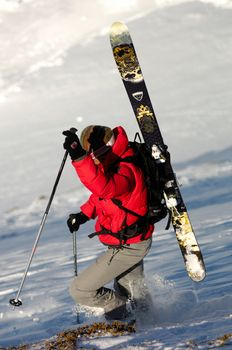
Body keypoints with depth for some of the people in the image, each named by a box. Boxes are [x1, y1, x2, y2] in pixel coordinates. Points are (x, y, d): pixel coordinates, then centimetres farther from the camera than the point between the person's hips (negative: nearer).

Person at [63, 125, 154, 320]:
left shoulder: (126, 171, -31)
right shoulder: (113, 164, -1)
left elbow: (104, 187, -52)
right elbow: (102, 193, 18)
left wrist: (79, 158, -60)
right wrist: (84, 214, 6)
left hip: (128, 248, -10)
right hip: (133, 240, 10)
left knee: (80, 291, -5)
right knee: (133, 291, 32)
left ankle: (118, 309, 12)